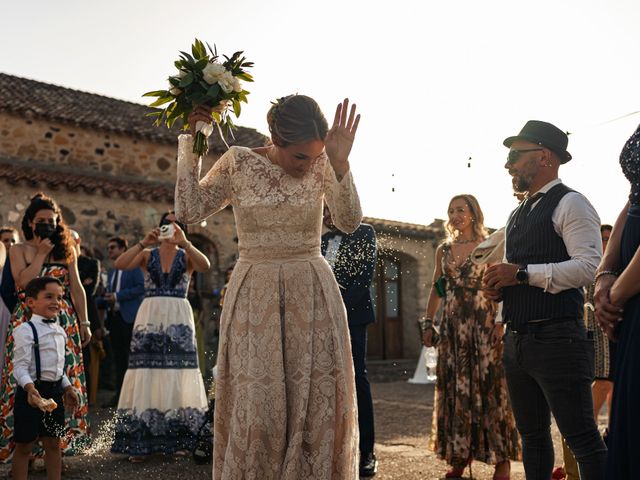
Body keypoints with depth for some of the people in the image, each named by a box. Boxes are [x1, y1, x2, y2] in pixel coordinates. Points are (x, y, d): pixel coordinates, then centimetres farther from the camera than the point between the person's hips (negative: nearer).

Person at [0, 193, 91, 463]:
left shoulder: (67, 250, 11)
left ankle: (60, 444, 9)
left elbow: (77, 289, 10)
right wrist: (42, 253, -8)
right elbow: (24, 282, -11)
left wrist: (84, 323, 6)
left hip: (63, 322, 2)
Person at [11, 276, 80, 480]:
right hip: (32, 391, -7)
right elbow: (20, 365, -19)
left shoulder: (60, 331, 11)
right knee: (24, 446, 3)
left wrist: (67, 387, 16)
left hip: (55, 391, 7)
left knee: (53, 443, 12)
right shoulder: (25, 330, -13)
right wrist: (29, 387, -32)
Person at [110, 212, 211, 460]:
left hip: (179, 318, 0)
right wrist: (143, 243, -17)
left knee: (178, 377, 0)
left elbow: (205, 265, -13)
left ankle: (178, 440, 8)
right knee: (146, 375, -2)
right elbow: (120, 265, -7)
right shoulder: (147, 254, 10)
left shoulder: (187, 256, 9)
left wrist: (184, 243, -24)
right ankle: (140, 443, 1)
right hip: (150, 316, 0)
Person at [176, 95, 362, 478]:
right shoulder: (238, 163, 0)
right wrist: (192, 141, -6)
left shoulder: (322, 165, 0)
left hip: (313, 296, 1)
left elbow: (350, 222, -12)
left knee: (317, 408, 2)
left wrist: (340, 163, -25)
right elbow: (189, 211, -4)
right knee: (255, 411, -1)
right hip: (254, 297, -1)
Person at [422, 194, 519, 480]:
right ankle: (459, 455, 15)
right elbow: (436, 290, 15)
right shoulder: (444, 250, 12)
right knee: (454, 389, 5)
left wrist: (501, 324, -18)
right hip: (453, 326, 4)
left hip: (483, 324, -4)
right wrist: (428, 323, 8)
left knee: (488, 387, -4)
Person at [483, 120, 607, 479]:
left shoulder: (569, 204, -7)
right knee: (533, 436, 15)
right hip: (517, 339, 9)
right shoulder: (519, 214, 20)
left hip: (557, 340, -9)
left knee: (582, 438, -5)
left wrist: (523, 273, -20)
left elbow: (591, 267, -19)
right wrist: (499, 286, 7)